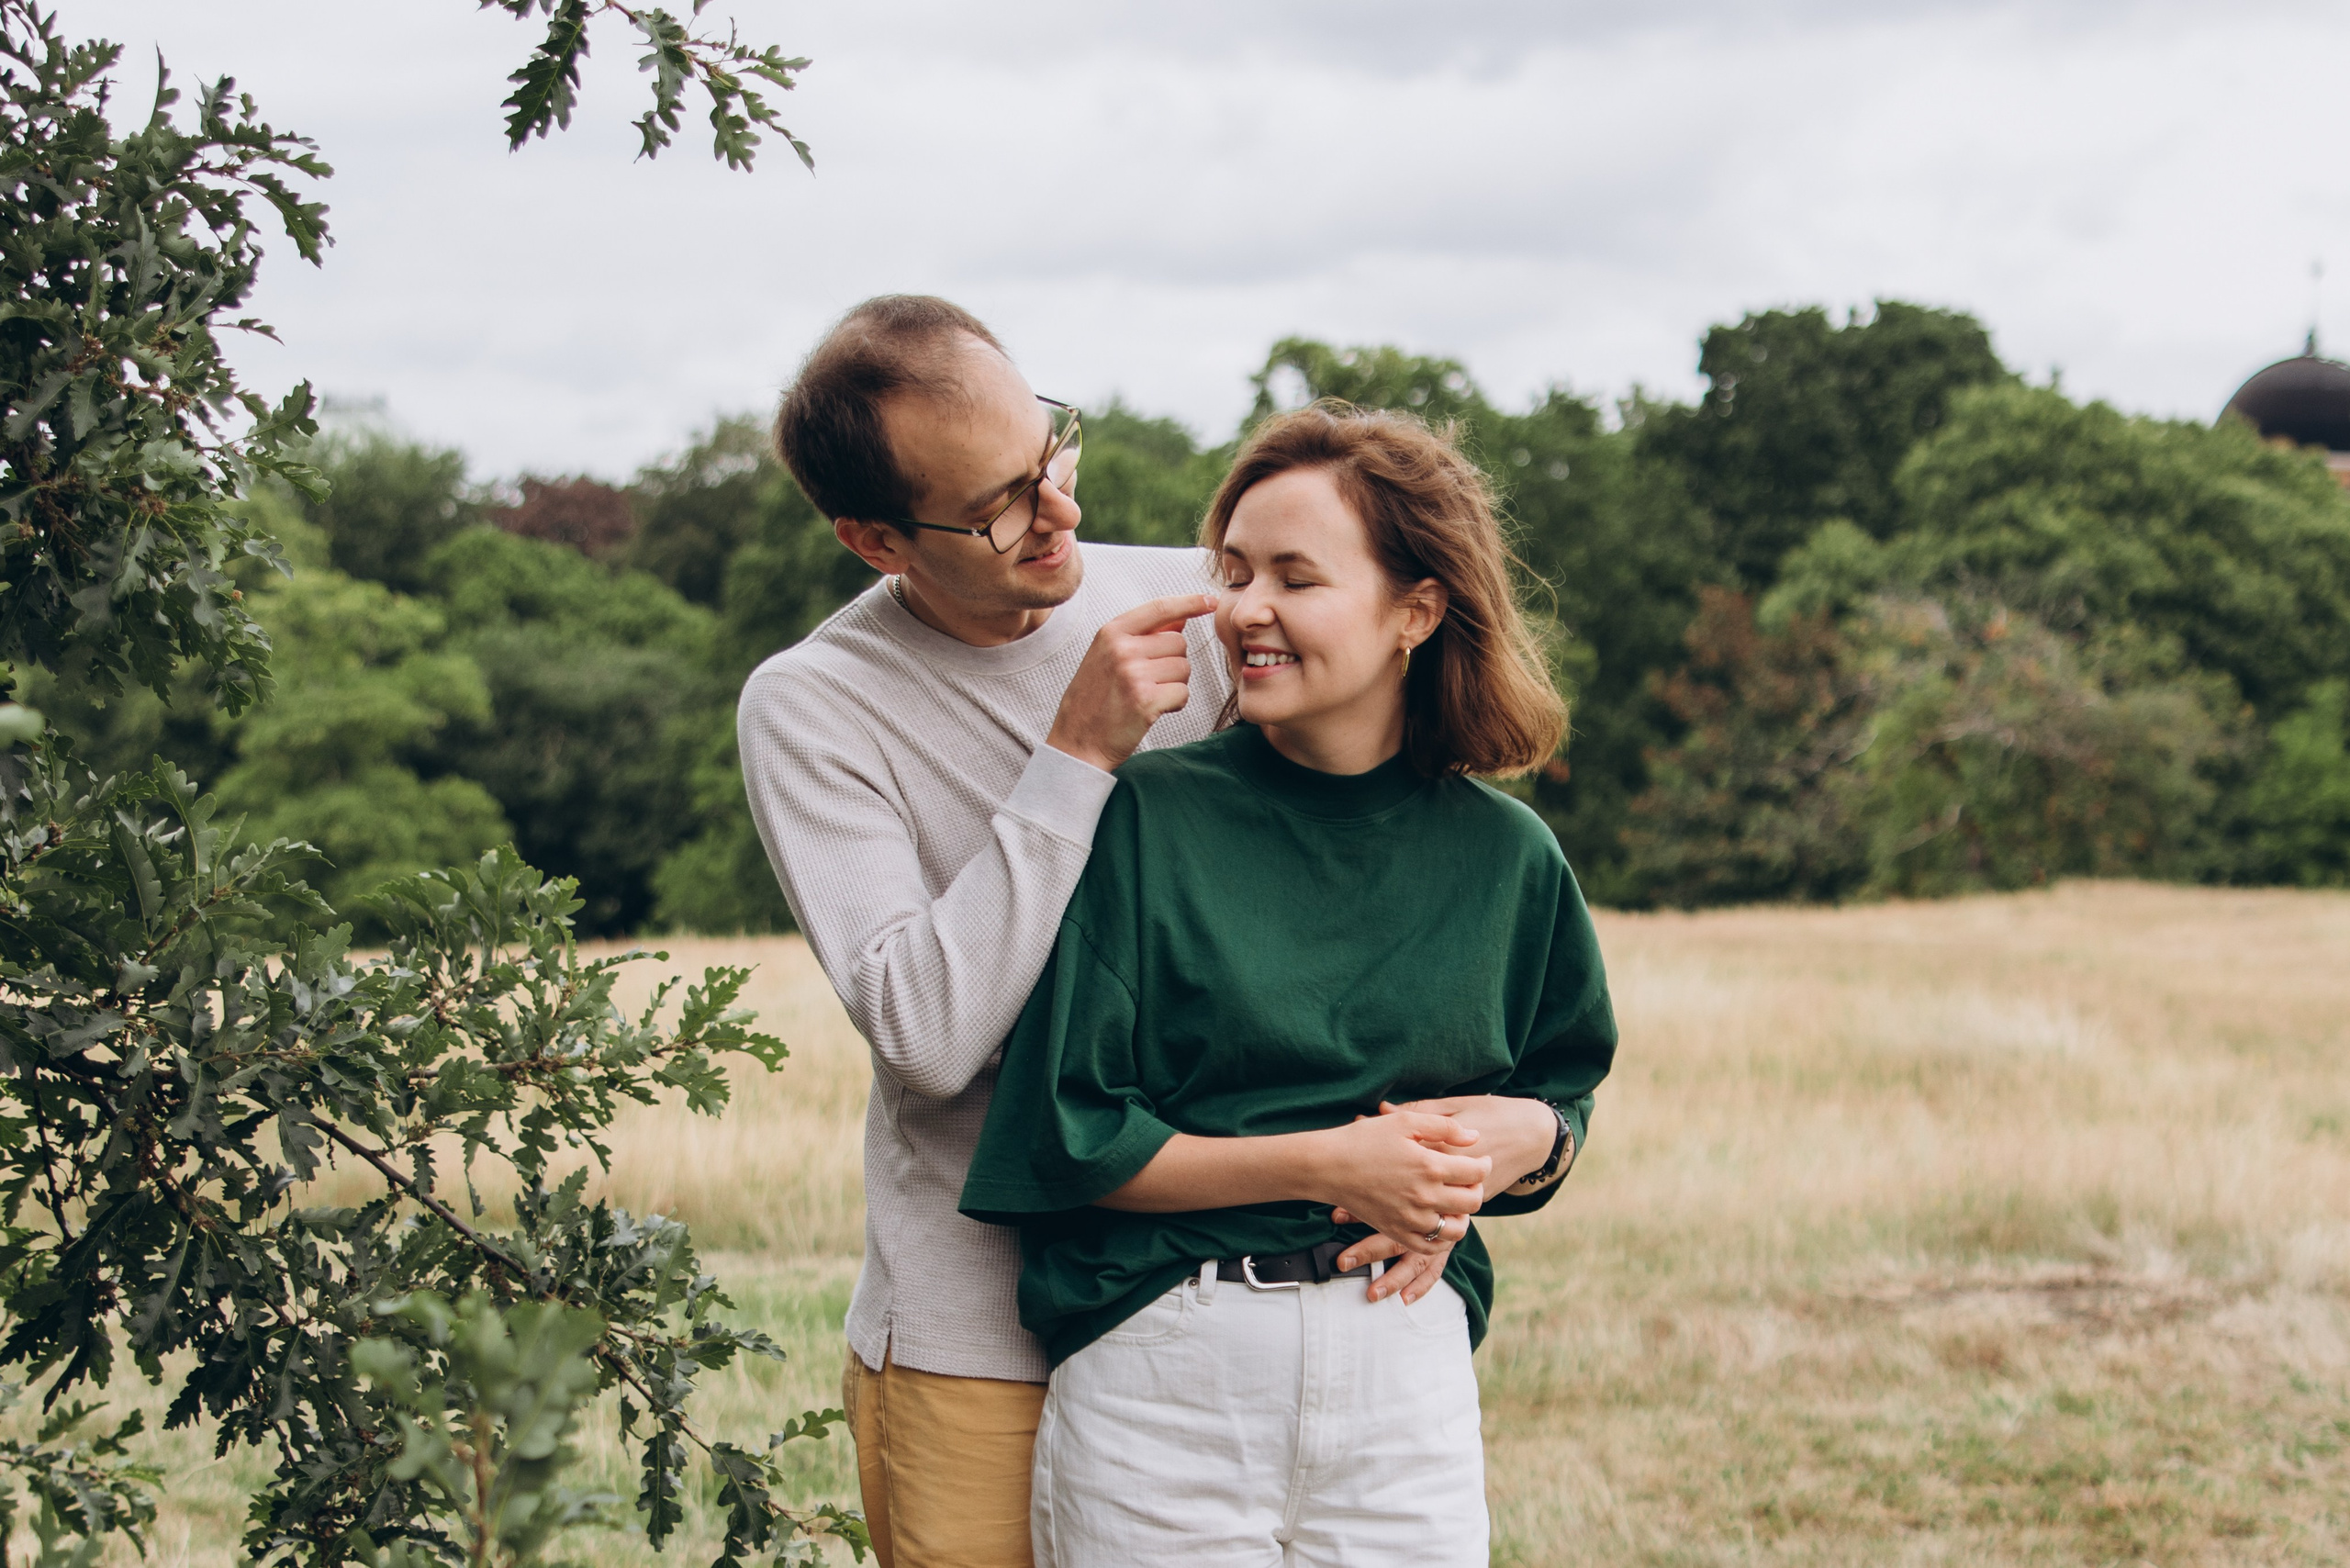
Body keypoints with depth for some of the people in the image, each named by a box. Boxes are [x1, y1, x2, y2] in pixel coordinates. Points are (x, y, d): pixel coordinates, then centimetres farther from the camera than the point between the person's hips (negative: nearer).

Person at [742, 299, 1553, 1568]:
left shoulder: (1206, 613, 1)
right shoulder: (810, 710, -8)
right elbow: (930, 1036, -19)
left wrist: (1415, 1153, -10)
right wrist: (1076, 755, -19)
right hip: (984, 1347, -3)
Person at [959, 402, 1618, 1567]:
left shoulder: (1502, 856, 4)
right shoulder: (1145, 817, -5)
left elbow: (1561, 1085, 16)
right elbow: (1069, 1132, -8)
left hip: (1409, 1371, 2)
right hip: (1161, 1372, -2)